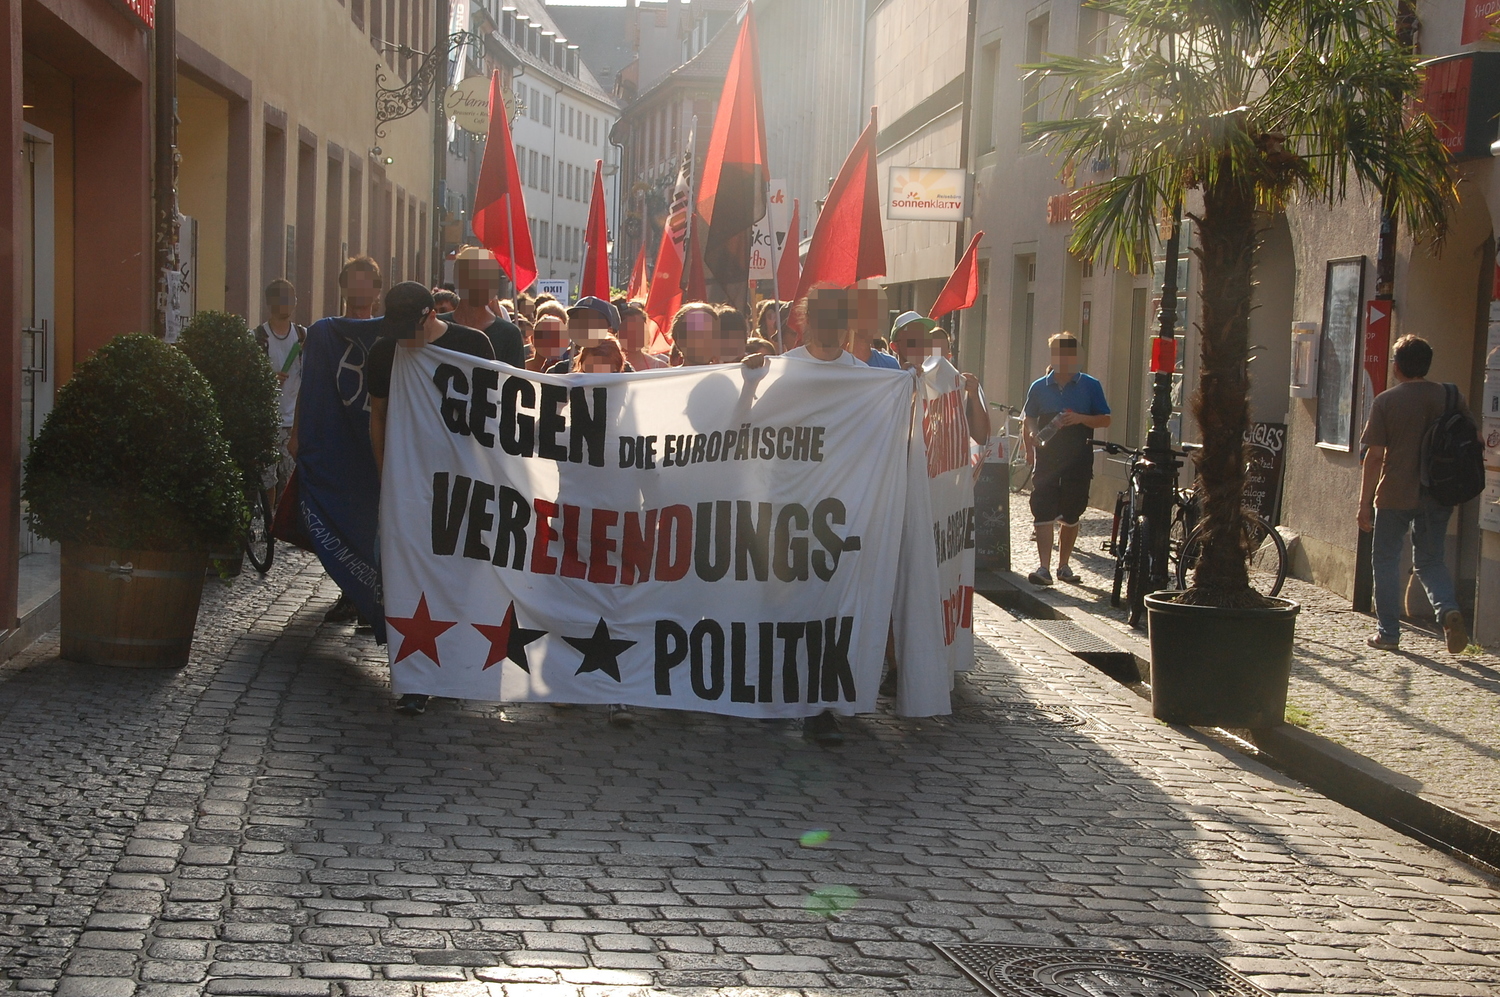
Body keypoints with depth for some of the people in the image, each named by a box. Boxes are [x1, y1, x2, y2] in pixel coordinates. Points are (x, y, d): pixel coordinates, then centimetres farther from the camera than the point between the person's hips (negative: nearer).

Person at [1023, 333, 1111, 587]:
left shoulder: (1090, 386, 3)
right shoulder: (1039, 387, 7)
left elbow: (1105, 420, 3)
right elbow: (1028, 422, 11)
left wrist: (1081, 419, -16)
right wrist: (1029, 446, -8)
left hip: (1078, 460, 0)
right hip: (1047, 458, 0)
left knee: (1071, 515, 9)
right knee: (1043, 513, -9)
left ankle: (1063, 565, 22)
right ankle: (1044, 567, -11)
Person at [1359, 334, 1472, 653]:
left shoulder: (1386, 401, -8)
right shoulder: (1451, 397, 2)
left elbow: (1374, 456, -9)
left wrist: (1365, 502, -5)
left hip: (1394, 496, -3)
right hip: (1438, 496, 3)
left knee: (1386, 561, 10)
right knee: (1430, 561, 15)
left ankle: (1387, 633, 10)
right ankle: (1448, 609, -12)